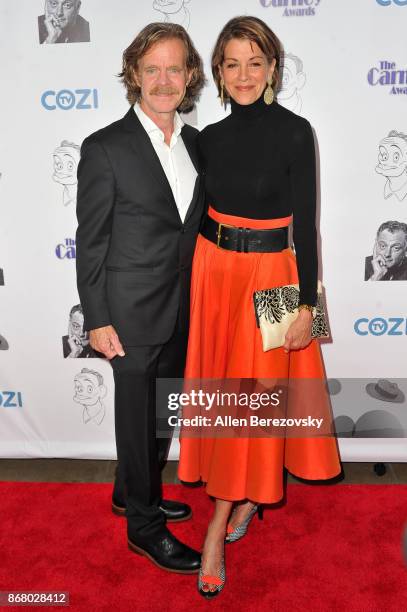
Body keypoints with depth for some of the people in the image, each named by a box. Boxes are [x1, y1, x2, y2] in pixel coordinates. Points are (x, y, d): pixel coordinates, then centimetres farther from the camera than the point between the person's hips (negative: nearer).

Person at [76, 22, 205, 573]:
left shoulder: (194, 142, 6)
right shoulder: (105, 148, -13)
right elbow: (90, 242, -11)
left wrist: (197, 297, 12)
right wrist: (98, 320, -12)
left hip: (181, 308, 7)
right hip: (133, 312, -6)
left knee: (163, 411, 20)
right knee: (139, 417, 8)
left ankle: (133, 493, 44)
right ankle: (144, 526, 29)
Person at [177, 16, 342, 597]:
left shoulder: (294, 132, -10)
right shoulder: (211, 136, 5)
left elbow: (305, 222, -10)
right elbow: (205, 209, 11)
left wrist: (306, 303, -12)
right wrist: (196, 273, 11)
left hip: (268, 273, -5)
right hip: (212, 267, 5)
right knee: (220, 388, 12)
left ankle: (216, 532, 15)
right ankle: (248, 497, 35)